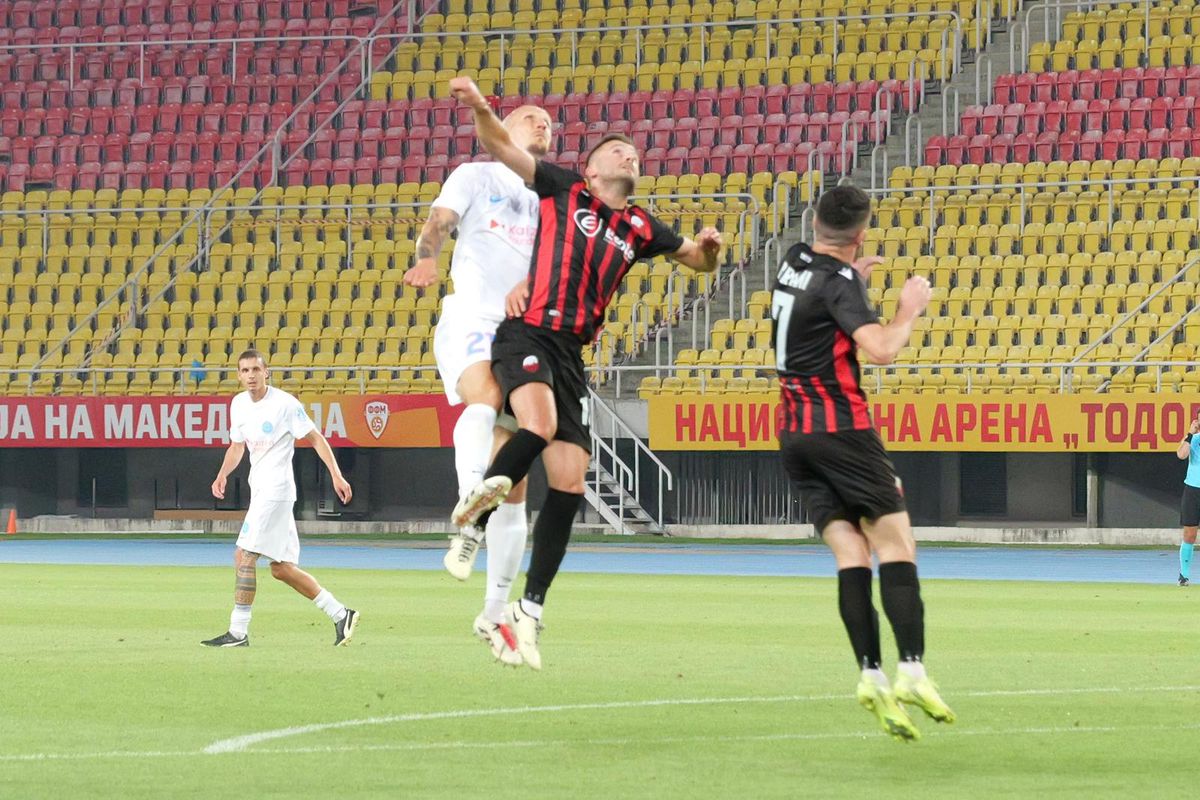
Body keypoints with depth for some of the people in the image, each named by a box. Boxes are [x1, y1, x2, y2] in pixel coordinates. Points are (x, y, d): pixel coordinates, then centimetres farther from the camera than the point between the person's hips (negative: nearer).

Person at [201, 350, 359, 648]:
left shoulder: (284, 403, -11)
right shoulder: (239, 404, 11)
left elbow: (315, 438, -7)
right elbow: (237, 445, 22)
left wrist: (336, 475, -15)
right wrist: (223, 475, 4)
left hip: (277, 489, -8)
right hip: (259, 489, 8)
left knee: (244, 556, -14)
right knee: (281, 568, 9)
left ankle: (238, 632, -11)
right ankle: (340, 614, 17)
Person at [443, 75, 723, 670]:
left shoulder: (639, 229, 18)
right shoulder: (564, 190, 8)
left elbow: (700, 261, 31)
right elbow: (500, 146, 3)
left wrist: (708, 245, 6)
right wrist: (479, 108, -17)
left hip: (571, 353, 5)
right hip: (527, 333, -5)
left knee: (569, 483, -1)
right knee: (541, 424, -36)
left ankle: (530, 607, 7)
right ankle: (482, 497, -10)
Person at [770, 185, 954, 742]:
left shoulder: (793, 262, 10)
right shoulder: (839, 282, -14)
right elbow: (881, 348, -27)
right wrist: (909, 311, -11)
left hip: (793, 434, 7)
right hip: (841, 429, -7)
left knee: (850, 553, 1)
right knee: (896, 543, -5)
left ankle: (871, 675, -13)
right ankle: (912, 671, -17)